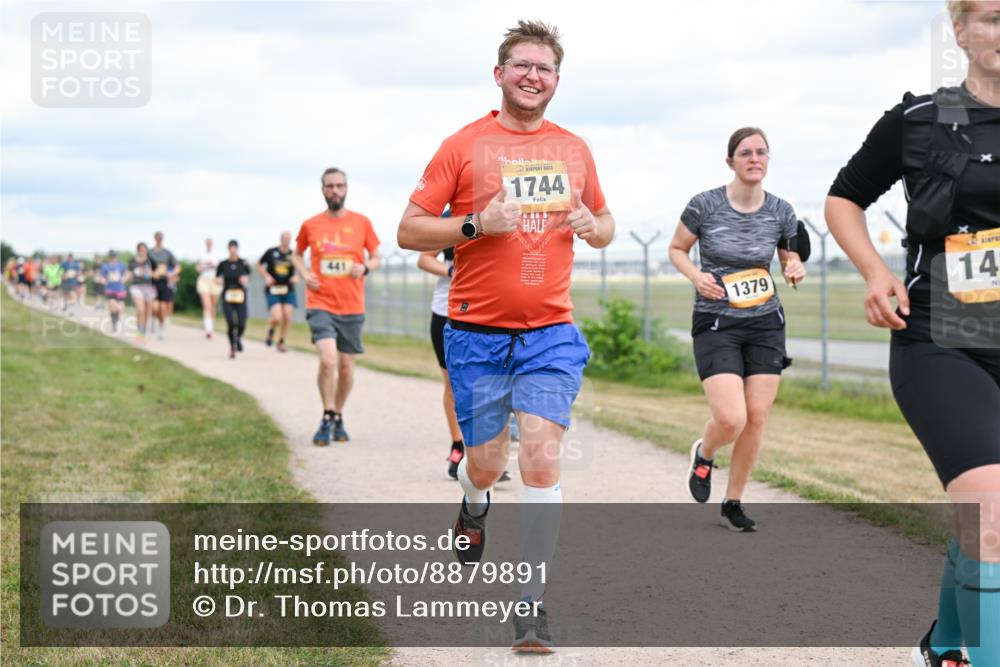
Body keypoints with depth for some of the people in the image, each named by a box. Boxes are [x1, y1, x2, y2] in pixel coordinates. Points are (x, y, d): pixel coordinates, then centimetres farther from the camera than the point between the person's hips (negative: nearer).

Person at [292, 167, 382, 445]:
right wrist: (305, 274, 1)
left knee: (346, 366, 9)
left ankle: (338, 418, 30)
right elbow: (297, 254, 20)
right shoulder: (310, 225, 3)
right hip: (321, 305, -1)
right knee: (328, 360, -19)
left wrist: (365, 268, -11)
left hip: (352, 307, 2)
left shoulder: (361, 222, 2)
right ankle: (327, 419, -3)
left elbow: (376, 258, 11)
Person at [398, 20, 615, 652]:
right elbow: (410, 230, -2)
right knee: (486, 462, 8)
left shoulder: (574, 149, 10)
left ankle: (533, 603, -6)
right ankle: (473, 507, 47)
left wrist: (592, 227, -1)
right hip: (477, 333, -1)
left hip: (552, 332, 1)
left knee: (543, 458, -12)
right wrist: (476, 224, -17)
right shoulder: (464, 145, -1)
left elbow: (605, 222, 23)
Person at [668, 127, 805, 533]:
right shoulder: (704, 206, -9)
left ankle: (733, 503, 18)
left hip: (766, 324, 3)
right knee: (731, 419, -16)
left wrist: (795, 270, -9)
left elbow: (791, 259, 15)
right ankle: (704, 455, 21)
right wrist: (696, 276, -15)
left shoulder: (781, 212, -1)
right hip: (716, 325, -3)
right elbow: (676, 249, 5)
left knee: (756, 418, 0)